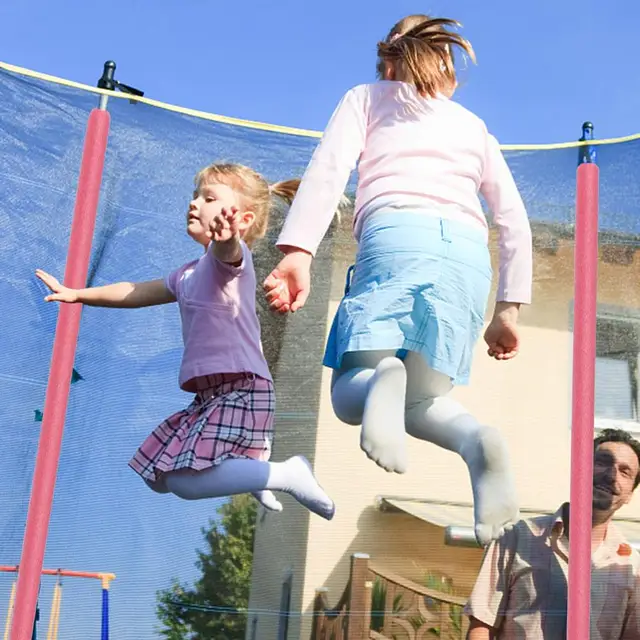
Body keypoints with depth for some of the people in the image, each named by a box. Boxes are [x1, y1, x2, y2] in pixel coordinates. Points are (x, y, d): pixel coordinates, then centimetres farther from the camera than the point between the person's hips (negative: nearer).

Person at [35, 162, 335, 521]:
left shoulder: (233, 255, -9)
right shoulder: (189, 276, 19)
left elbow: (227, 250, -35)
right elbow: (138, 292, 31)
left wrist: (223, 234, -59)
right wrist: (77, 295, 33)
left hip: (241, 388, -10)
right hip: (212, 393, 10)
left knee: (185, 481, -22)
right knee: (158, 478, 15)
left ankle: (286, 474, -12)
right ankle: (252, 470, 23)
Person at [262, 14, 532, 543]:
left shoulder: (367, 97, 24)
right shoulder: (474, 126, 33)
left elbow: (329, 169, 5)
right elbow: (514, 221, 24)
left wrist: (298, 252, -8)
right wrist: (509, 309, 25)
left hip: (396, 234, -3)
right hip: (469, 252, 3)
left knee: (349, 392, 0)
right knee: (423, 401, 11)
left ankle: (383, 377, -41)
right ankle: (477, 441, -27)